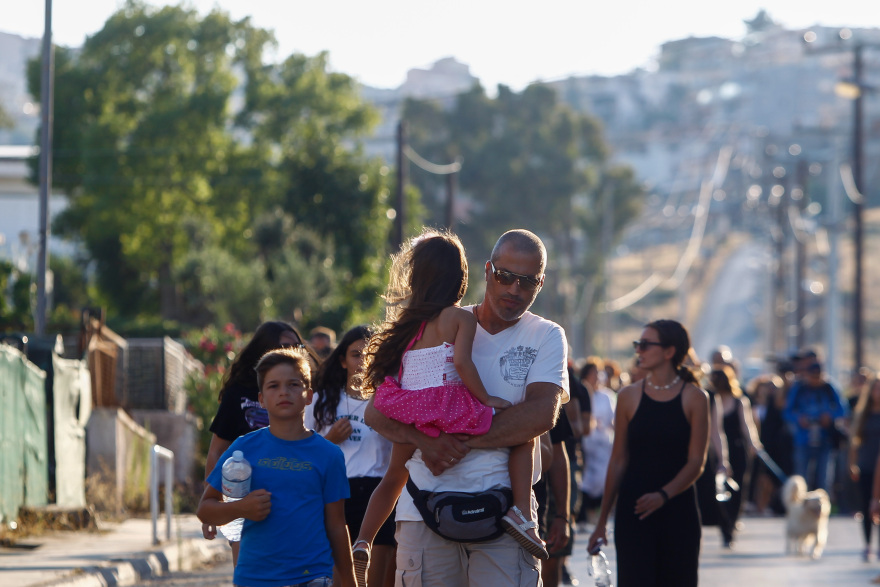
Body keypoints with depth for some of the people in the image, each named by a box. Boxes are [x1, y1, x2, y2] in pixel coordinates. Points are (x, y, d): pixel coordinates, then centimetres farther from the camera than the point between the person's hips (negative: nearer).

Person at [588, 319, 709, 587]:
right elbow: (618, 462, 8)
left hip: (677, 509, 0)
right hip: (633, 510, 0)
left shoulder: (694, 398, 0)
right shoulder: (629, 396, 5)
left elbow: (696, 463, -5)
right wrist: (602, 520, 8)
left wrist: (664, 495, -21)